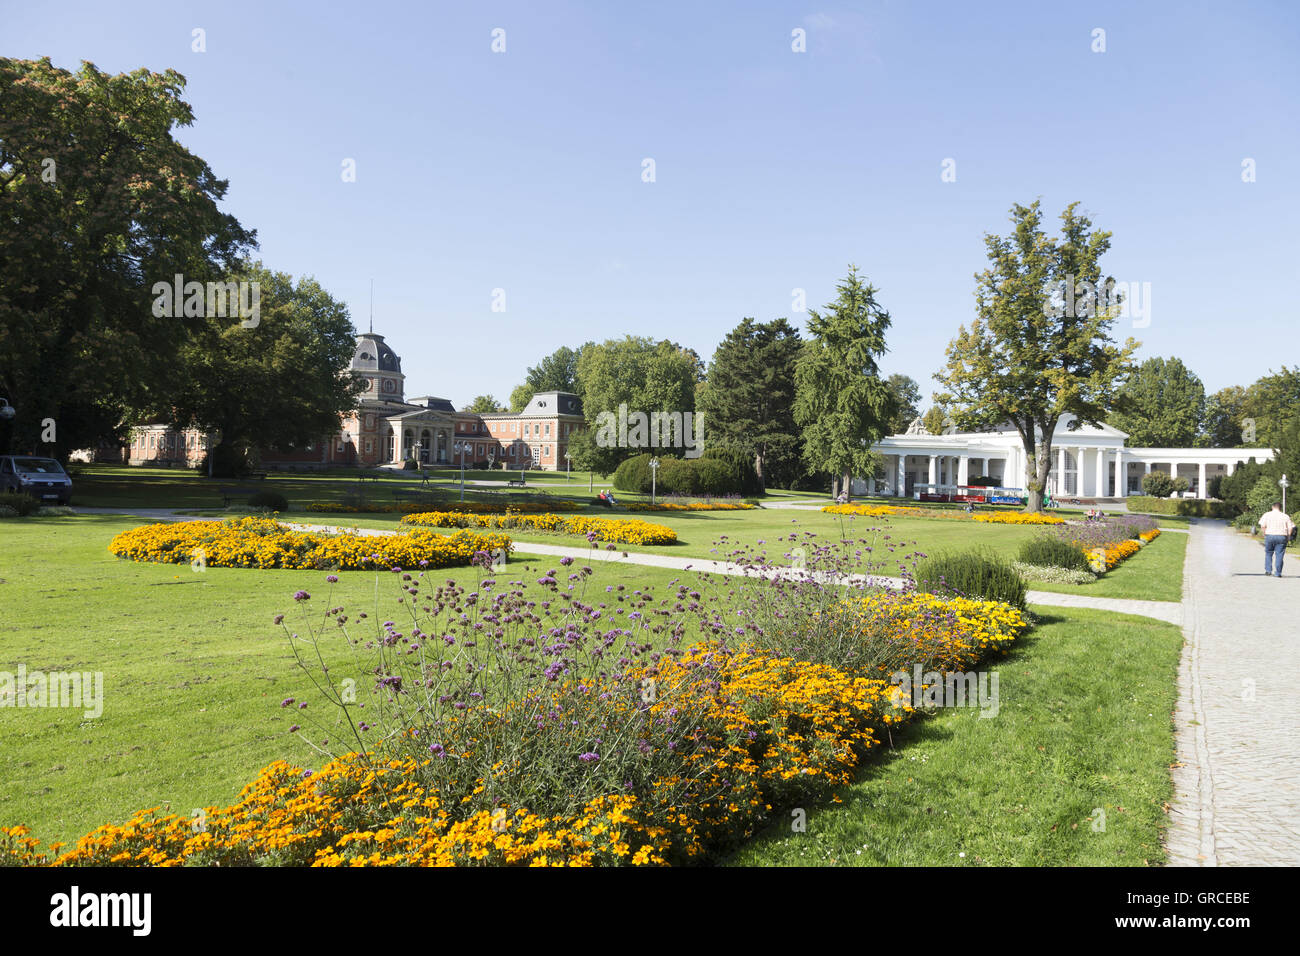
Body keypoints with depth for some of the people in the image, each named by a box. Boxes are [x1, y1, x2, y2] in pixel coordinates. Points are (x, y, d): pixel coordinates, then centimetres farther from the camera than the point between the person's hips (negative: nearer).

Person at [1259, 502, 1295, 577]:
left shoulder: (1267, 514, 3)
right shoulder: (1285, 516, 6)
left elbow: (1262, 526, -8)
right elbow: (1290, 528, 0)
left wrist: (1264, 533, 6)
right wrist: (1288, 537, 10)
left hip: (1270, 535, 0)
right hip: (1282, 536, 0)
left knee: (1268, 553, 15)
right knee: (1279, 555, 2)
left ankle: (1268, 570, 10)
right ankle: (1278, 573, 1)